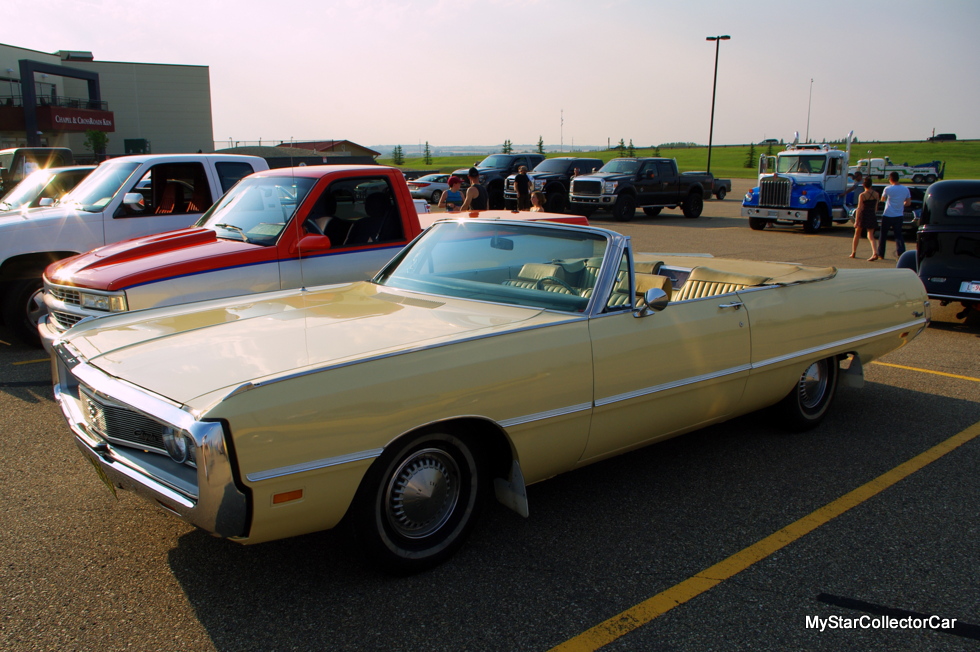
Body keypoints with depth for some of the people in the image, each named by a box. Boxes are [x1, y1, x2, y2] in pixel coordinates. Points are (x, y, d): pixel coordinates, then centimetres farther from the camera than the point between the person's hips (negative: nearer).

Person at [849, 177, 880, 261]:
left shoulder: (862, 195, -13)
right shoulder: (876, 194, 1)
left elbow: (859, 209, -16)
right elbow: (876, 208, 9)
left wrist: (856, 221, -14)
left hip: (863, 216, -3)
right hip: (872, 217, 4)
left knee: (857, 235, 15)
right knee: (870, 236, 3)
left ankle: (853, 253, 24)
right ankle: (875, 253, -17)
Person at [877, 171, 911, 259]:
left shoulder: (888, 189, -13)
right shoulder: (905, 189, 0)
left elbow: (883, 199, 4)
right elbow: (908, 202, 6)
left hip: (887, 216, -4)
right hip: (899, 215, 4)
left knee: (883, 235, 9)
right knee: (898, 235, 9)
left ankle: (880, 254, 14)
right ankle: (901, 252, -6)